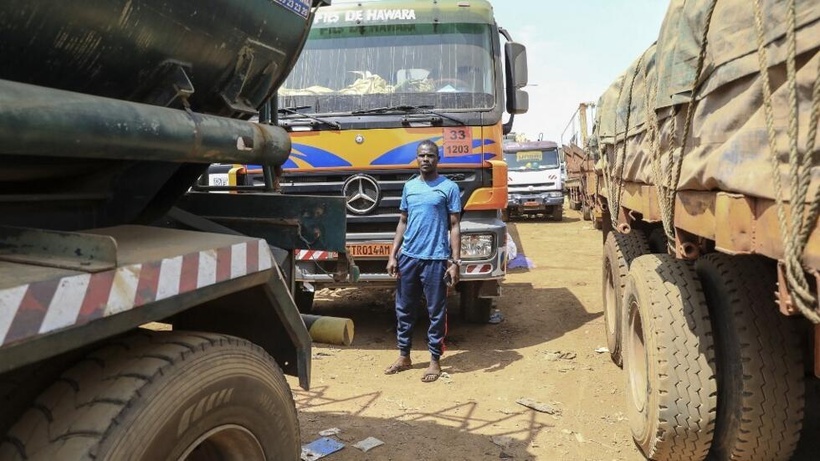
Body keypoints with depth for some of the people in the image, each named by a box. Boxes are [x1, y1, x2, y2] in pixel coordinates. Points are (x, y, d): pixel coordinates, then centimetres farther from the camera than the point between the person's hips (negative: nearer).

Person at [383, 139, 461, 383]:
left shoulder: (449, 187, -3)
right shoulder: (409, 186, 11)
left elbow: (454, 227, -3)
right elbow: (403, 223, 15)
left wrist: (455, 262, -10)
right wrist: (393, 255, 8)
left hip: (435, 260, -5)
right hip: (408, 258, 5)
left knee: (436, 312, 4)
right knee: (404, 309, 13)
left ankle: (435, 361, 15)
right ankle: (404, 356, 27)